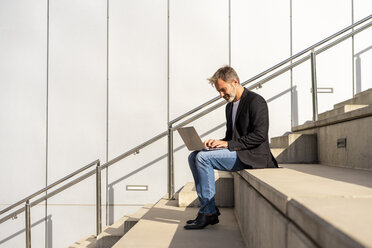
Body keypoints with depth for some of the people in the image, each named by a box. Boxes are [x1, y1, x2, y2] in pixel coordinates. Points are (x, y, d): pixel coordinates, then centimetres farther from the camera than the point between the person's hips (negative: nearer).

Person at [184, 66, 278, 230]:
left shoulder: (256, 101, -9)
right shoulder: (230, 106, 19)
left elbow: (260, 135, -19)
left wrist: (229, 144, -20)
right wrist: (218, 142, 0)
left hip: (251, 155, -9)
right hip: (236, 153, 9)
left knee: (203, 157, -23)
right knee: (193, 157, -2)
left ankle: (209, 212, -16)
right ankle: (206, 207, -3)